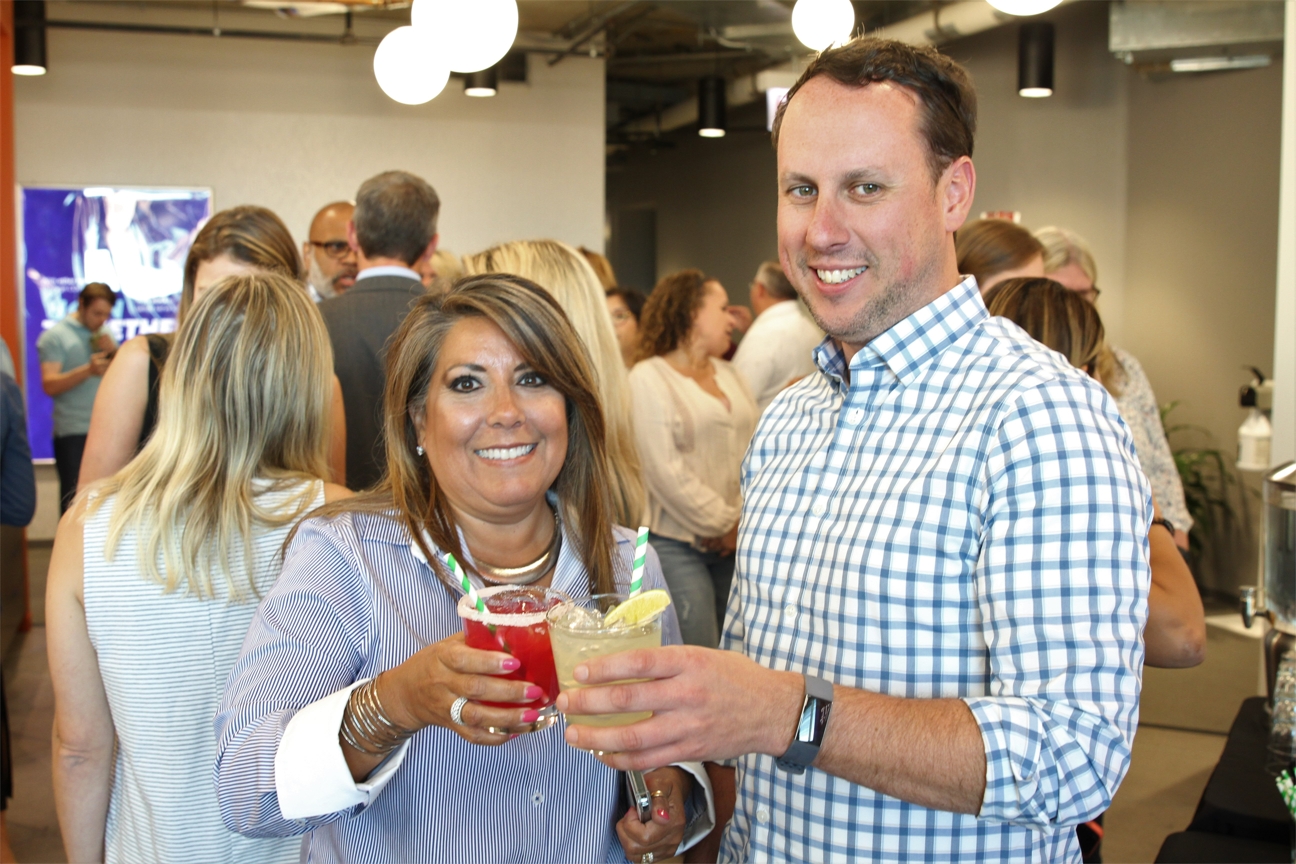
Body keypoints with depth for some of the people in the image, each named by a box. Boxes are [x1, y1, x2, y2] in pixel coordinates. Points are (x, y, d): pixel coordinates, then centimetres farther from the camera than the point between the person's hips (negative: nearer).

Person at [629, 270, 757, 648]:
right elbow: (666, 471, -12)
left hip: (734, 545, 6)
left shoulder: (728, 374, 16)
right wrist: (724, 524, -8)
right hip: (677, 544, -6)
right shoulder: (649, 377, -5)